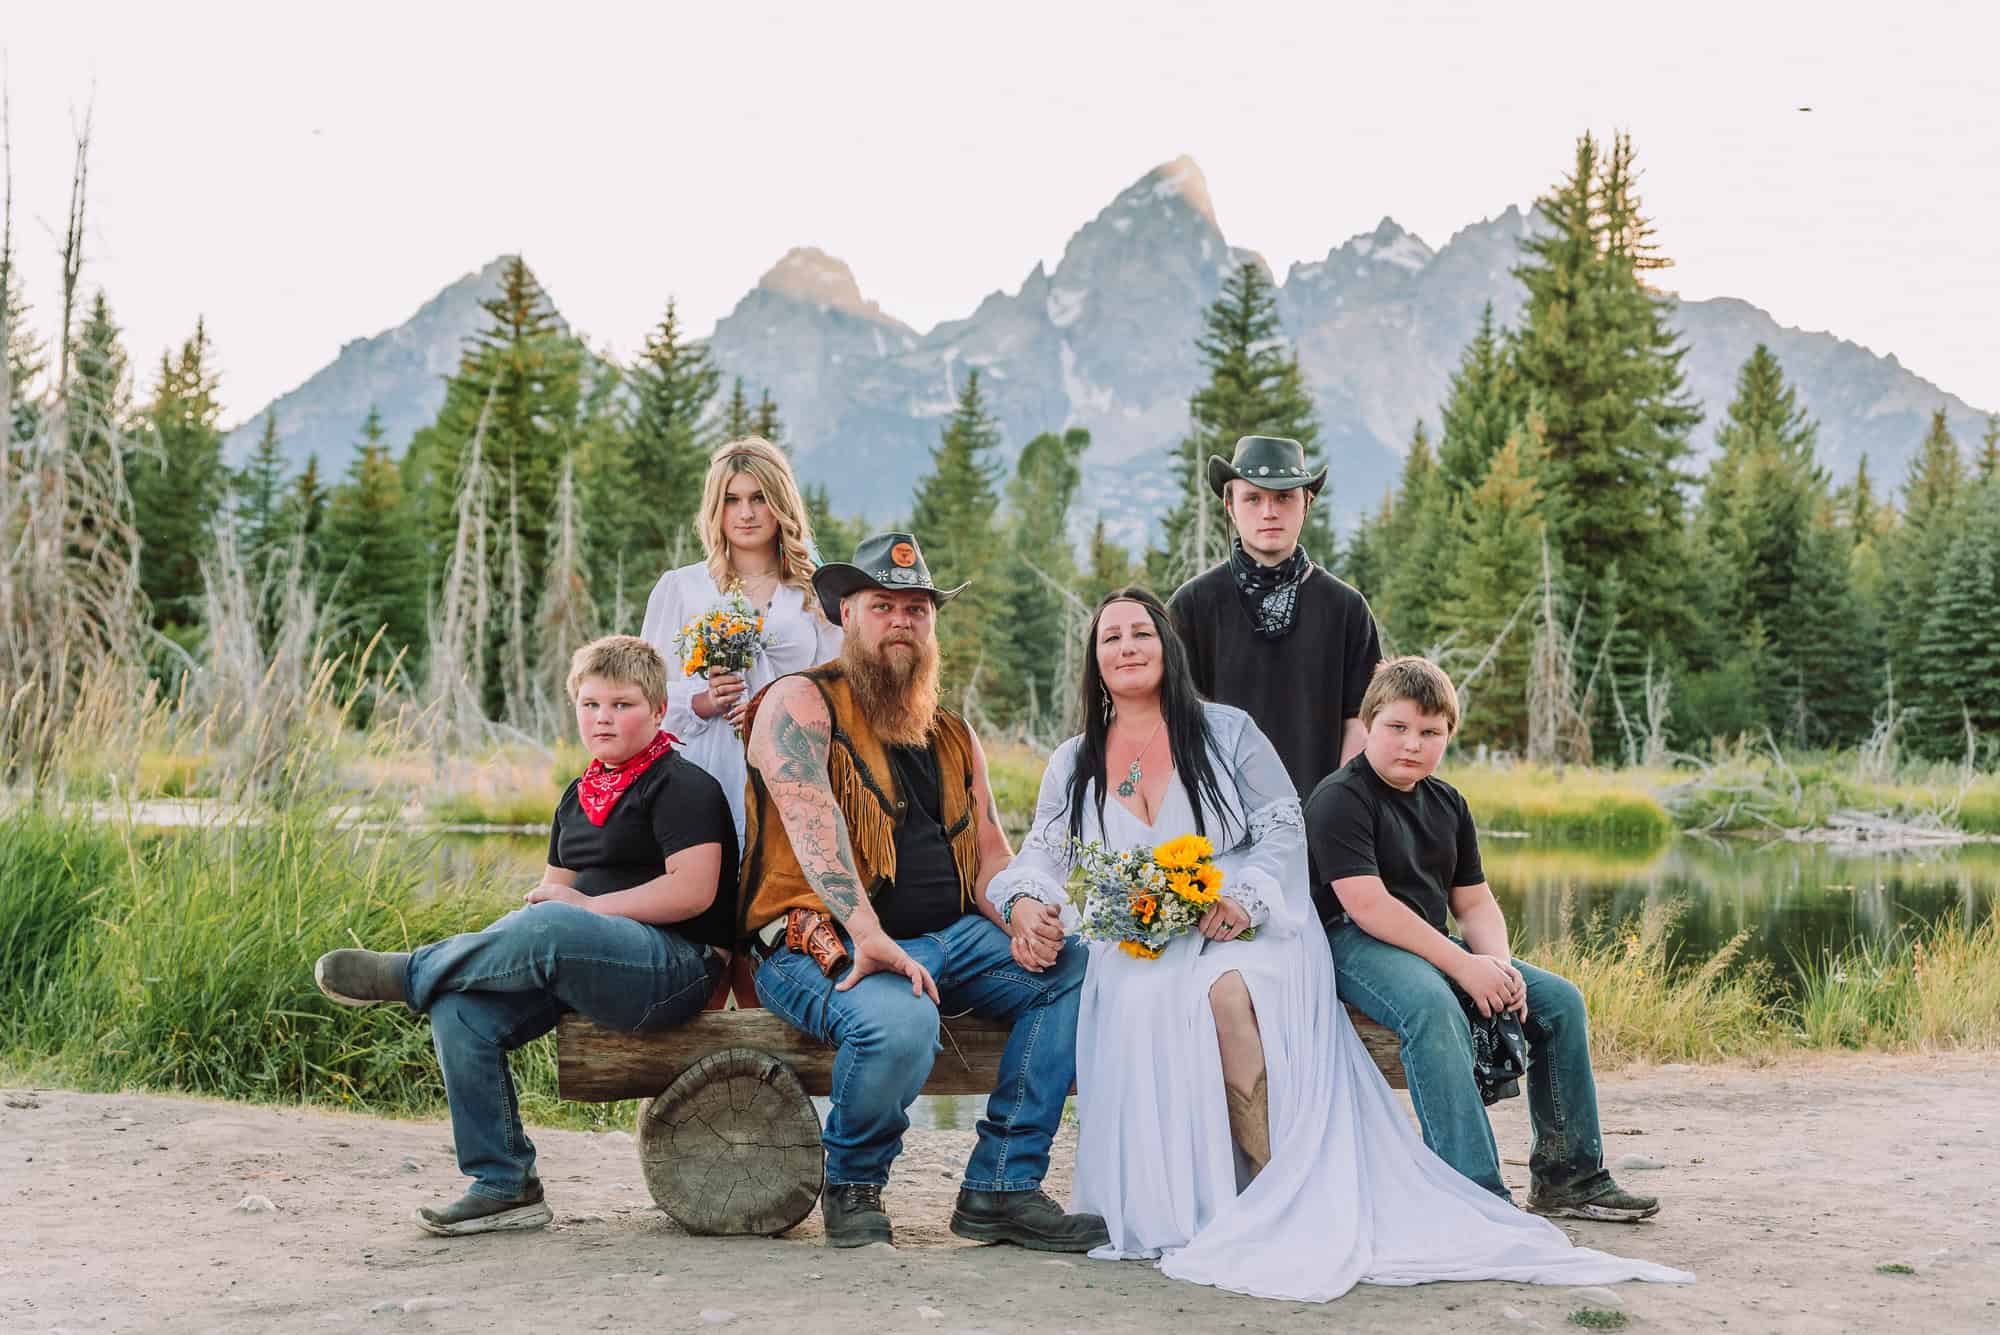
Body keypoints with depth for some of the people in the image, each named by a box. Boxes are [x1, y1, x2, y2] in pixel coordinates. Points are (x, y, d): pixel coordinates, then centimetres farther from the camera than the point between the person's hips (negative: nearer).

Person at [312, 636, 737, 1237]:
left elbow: (693, 890, -16)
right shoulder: (580, 794, 22)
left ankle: (405, 972, -13)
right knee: (461, 1012, -16)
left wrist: (586, 905, -13)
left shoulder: (682, 785, -4)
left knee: (547, 927, -36)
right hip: (584, 969, 8)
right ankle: (504, 1187, -11)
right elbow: (555, 884, 24)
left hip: (674, 966, -8)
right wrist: (542, 900, -2)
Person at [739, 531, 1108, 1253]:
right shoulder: (800, 701, -1)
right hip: (824, 944, -6)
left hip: (948, 940, 7)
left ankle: (1001, 1187, -11)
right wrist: (869, 935, -31)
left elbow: (988, 848, 16)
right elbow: (811, 818, -18)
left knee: (1076, 968, -15)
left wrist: (1022, 920, -8)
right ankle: (853, 1184, -4)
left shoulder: (953, 735, 21)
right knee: (899, 1023, -37)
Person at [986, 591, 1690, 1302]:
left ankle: (1285, 1193, -28)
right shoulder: (1072, 763, 17)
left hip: (1246, 932, -2)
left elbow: (1282, 826, 3)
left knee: (1226, 992, -38)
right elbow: (1042, 853, 9)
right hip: (1134, 949, 2)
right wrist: (1026, 900, -16)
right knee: (1145, 1004, -35)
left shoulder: (1227, 731, 9)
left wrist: (1244, 897, -16)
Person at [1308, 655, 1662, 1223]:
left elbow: (1475, 902, 14)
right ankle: (1477, 1193, -39)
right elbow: (1367, 905, -21)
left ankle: (1566, 1176, 6)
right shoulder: (1340, 798, -10)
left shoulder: (1446, 803, 16)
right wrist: (1462, 965, -24)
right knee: (1435, 1009, -38)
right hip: (1356, 945, -8)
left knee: (1559, 999, -1)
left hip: (1432, 947, 9)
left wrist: (1499, 963, -9)